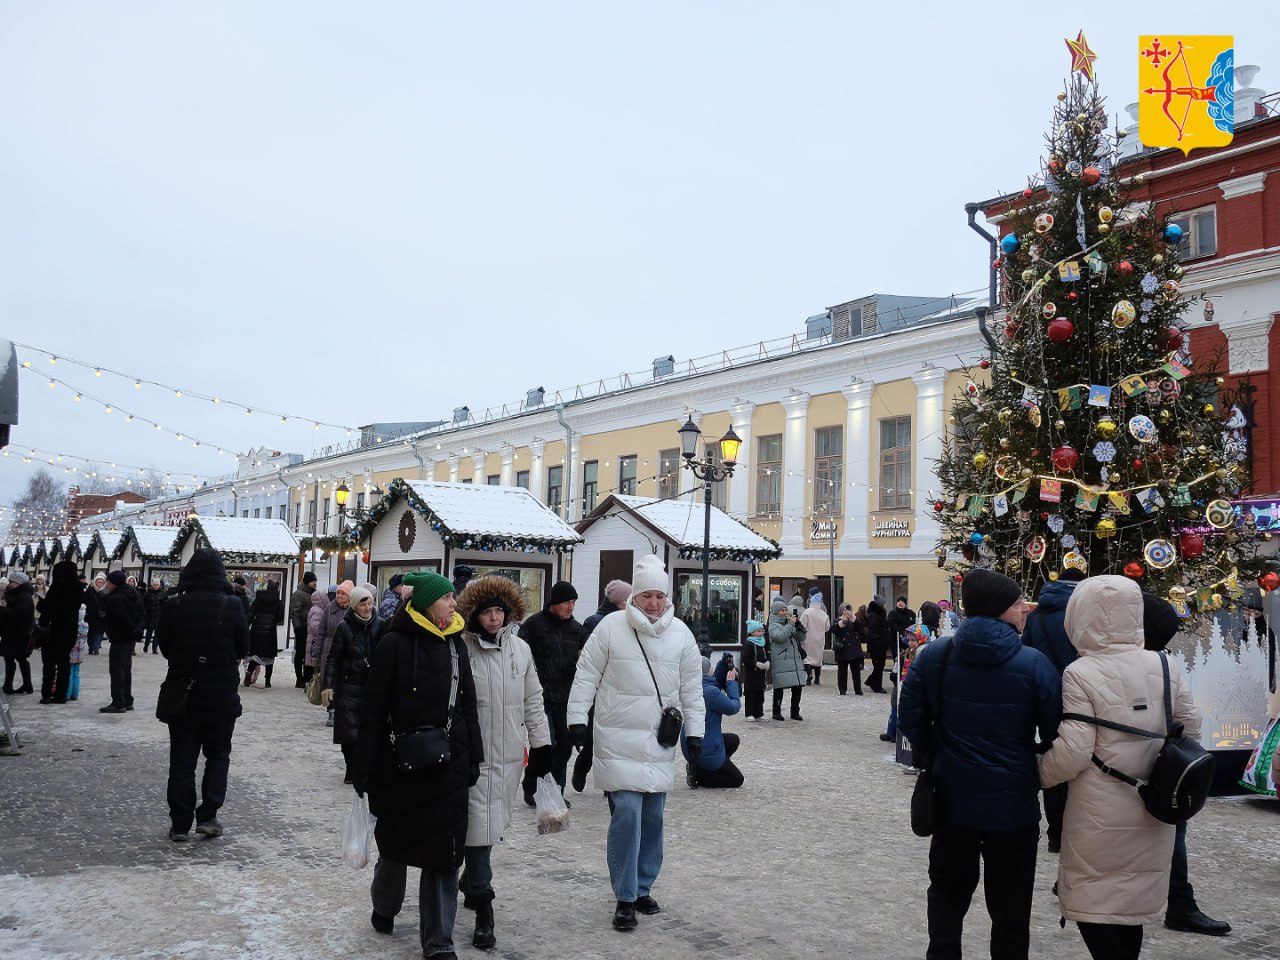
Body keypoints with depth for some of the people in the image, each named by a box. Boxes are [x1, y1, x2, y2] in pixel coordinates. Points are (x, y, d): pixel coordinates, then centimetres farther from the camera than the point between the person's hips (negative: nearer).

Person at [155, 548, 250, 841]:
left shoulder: (172, 606, -8)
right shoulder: (231, 605, -12)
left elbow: (164, 647, 4)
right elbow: (243, 648, -2)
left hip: (182, 693, 1)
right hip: (222, 696, -1)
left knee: (182, 760, 10)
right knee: (218, 756, 15)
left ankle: (180, 824, 13)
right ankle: (207, 817, 7)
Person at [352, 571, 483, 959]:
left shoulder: (456, 644, 4)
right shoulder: (395, 644, -10)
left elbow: (468, 706, 10)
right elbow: (373, 711, -9)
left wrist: (473, 760, 8)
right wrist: (363, 768, -9)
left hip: (448, 765, 3)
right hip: (400, 762, -3)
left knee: (444, 852, 2)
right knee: (396, 840, 16)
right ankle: (384, 907, 43)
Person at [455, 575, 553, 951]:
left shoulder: (520, 649, 4)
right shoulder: (460, 649, -10)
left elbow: (532, 700, 12)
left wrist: (541, 743, 11)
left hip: (509, 754, 5)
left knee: (492, 825, 15)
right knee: (479, 827, -4)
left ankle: (470, 880, 39)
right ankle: (483, 911, 3)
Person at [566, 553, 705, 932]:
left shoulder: (680, 633, 3)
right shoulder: (611, 627, -6)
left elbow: (692, 687, 8)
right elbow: (587, 675, -2)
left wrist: (694, 730, 6)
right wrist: (577, 717, -6)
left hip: (660, 742, 4)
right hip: (619, 740, -3)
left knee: (652, 818, 9)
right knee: (627, 813, -11)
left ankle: (642, 889, 26)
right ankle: (625, 898, 2)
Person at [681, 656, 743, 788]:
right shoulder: (711, 692, -27)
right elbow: (734, 707, -16)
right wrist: (731, 682, -6)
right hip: (705, 751, -8)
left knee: (734, 740, 29)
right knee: (737, 779, 12)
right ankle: (698, 774, -5)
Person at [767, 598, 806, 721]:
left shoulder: (788, 623, 18)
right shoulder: (773, 626, -1)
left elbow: (801, 638, 15)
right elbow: (780, 637, -19)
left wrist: (798, 624, 2)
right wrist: (790, 624, -16)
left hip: (795, 660, 6)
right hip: (781, 662, -6)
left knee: (798, 687, 4)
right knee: (779, 688, -2)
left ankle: (795, 712, 16)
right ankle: (776, 712, 9)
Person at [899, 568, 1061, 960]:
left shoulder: (932, 656, -5)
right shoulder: (1034, 664, -15)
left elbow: (911, 719, 0)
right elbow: (1055, 734, -8)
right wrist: (1039, 773, 10)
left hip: (952, 798, 3)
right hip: (1013, 803, -3)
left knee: (947, 893, 20)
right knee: (1010, 907, 11)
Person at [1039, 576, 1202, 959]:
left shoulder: (1081, 674, -16)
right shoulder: (1168, 667, -1)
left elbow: (1074, 752, -18)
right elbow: (1190, 734, 8)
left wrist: (1040, 773, -1)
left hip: (1101, 815, -5)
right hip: (1153, 811, 6)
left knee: (1093, 905, 7)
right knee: (1132, 900, 19)